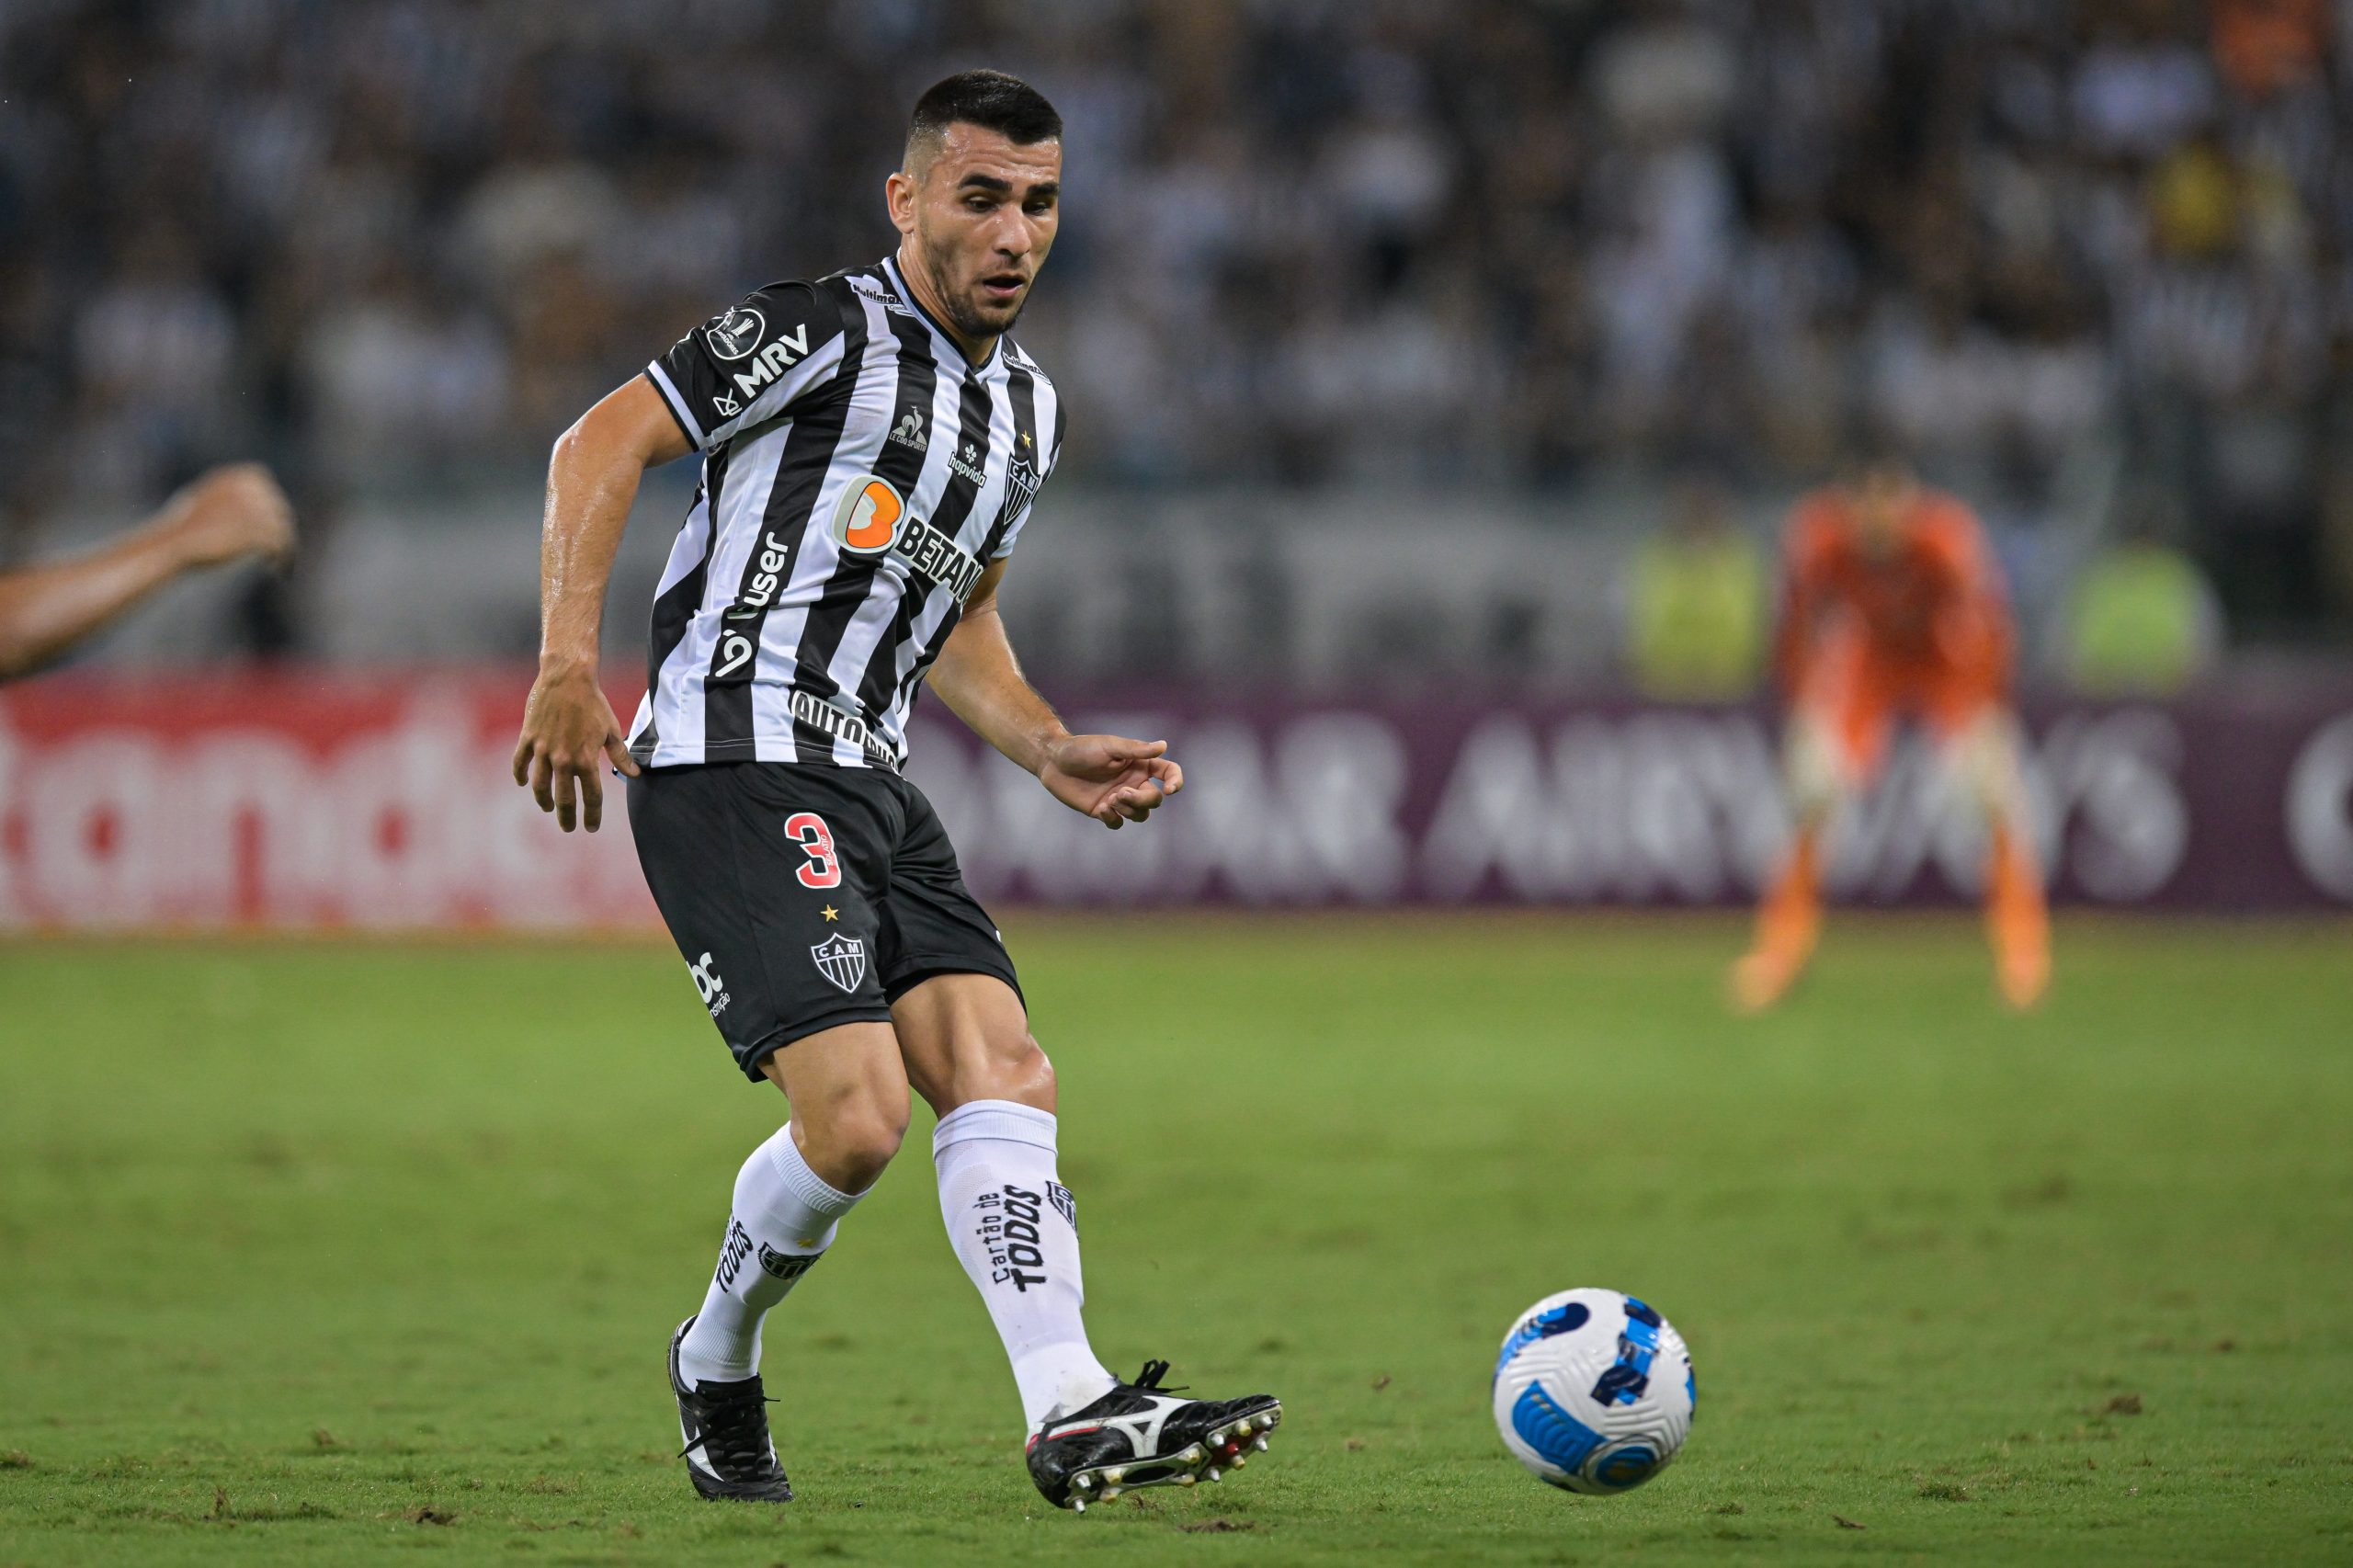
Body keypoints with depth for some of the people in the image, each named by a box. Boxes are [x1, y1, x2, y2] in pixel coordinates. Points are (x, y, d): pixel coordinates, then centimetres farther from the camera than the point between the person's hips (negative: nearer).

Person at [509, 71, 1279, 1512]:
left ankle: (1075, 1417, -16)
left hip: (871, 794, 8)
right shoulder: (831, 331, -7)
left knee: (1004, 1075, -9)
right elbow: (607, 441, -10)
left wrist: (1052, 752, 15)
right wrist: (570, 663, -20)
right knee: (857, 1121, -17)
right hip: (734, 769, -8)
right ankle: (718, 1365, 9)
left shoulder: (1029, 411, 19)